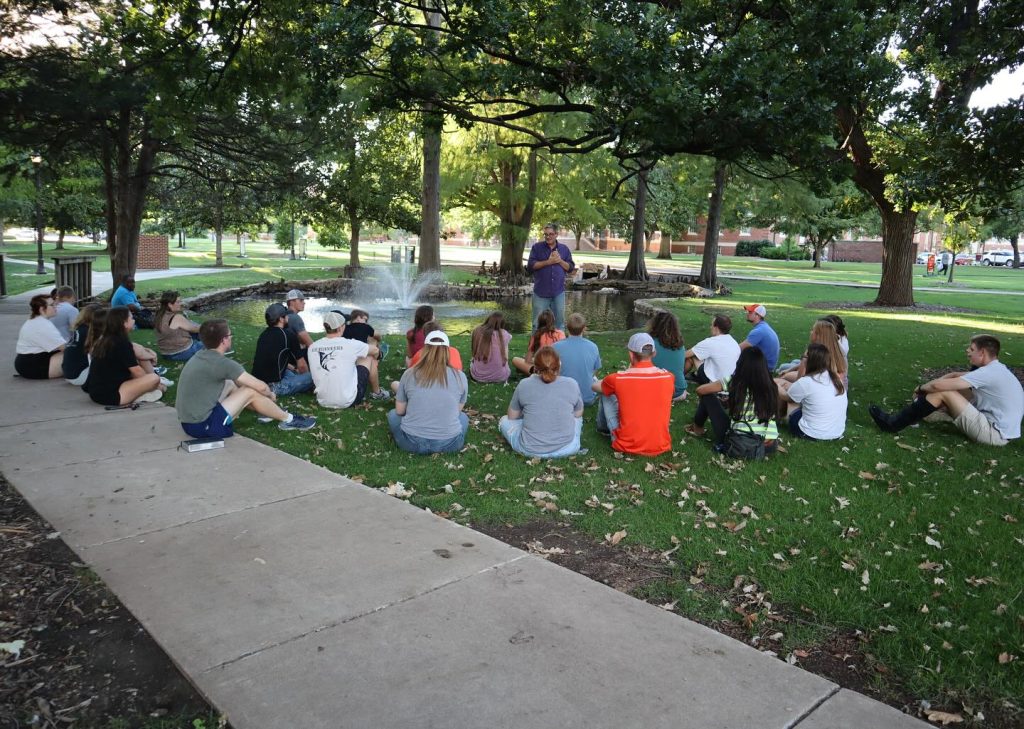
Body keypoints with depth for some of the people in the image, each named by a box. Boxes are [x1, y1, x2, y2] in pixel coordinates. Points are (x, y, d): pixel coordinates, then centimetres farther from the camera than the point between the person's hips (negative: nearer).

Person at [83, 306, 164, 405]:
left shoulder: (104, 340, 12)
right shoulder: (122, 343, -13)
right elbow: (136, 371, -8)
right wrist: (154, 383, 6)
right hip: (109, 395, -9)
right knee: (154, 378, -14)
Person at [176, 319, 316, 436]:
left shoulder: (201, 355, 7)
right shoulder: (222, 363, -18)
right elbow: (261, 387, -11)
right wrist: (270, 395, 10)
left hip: (189, 421, 9)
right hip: (202, 426, -9)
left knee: (231, 384, 20)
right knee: (251, 392, -4)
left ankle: (265, 412, 31)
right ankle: (288, 420, 12)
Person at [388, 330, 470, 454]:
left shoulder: (409, 373, -3)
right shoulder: (460, 376, -3)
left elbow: (400, 411, 7)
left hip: (412, 443, 0)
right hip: (449, 444, 0)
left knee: (393, 414, 30)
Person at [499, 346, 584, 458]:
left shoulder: (524, 385, -7)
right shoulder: (572, 384, -6)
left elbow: (512, 416, 6)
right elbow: (578, 414, 10)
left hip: (530, 449, -2)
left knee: (504, 420, 24)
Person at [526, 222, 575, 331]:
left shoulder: (564, 248, 9)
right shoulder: (537, 247, 2)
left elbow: (571, 268, 8)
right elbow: (530, 266, -7)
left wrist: (560, 261, -9)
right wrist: (548, 262, -14)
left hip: (558, 292, 2)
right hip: (541, 292, -2)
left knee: (560, 321, 9)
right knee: (538, 322, 2)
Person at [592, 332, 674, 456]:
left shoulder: (618, 379, -14)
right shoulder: (668, 377, -7)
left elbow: (594, 386, 9)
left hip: (627, 446, -3)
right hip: (661, 447, 3)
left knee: (607, 394, 16)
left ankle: (603, 428, 41)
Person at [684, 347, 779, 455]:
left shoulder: (733, 382, -7)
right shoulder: (770, 386, 3)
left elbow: (700, 390, 4)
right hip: (769, 447, 4)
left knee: (708, 396, 12)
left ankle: (698, 429, 34)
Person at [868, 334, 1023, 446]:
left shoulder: (988, 373, -19)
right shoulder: (995, 369, 12)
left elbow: (938, 385, -22)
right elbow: (954, 375, 17)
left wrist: (921, 388, -2)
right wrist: (927, 387, 5)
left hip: (994, 434, -10)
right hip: (996, 426, 10)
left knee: (943, 393, -12)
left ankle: (894, 423, -6)